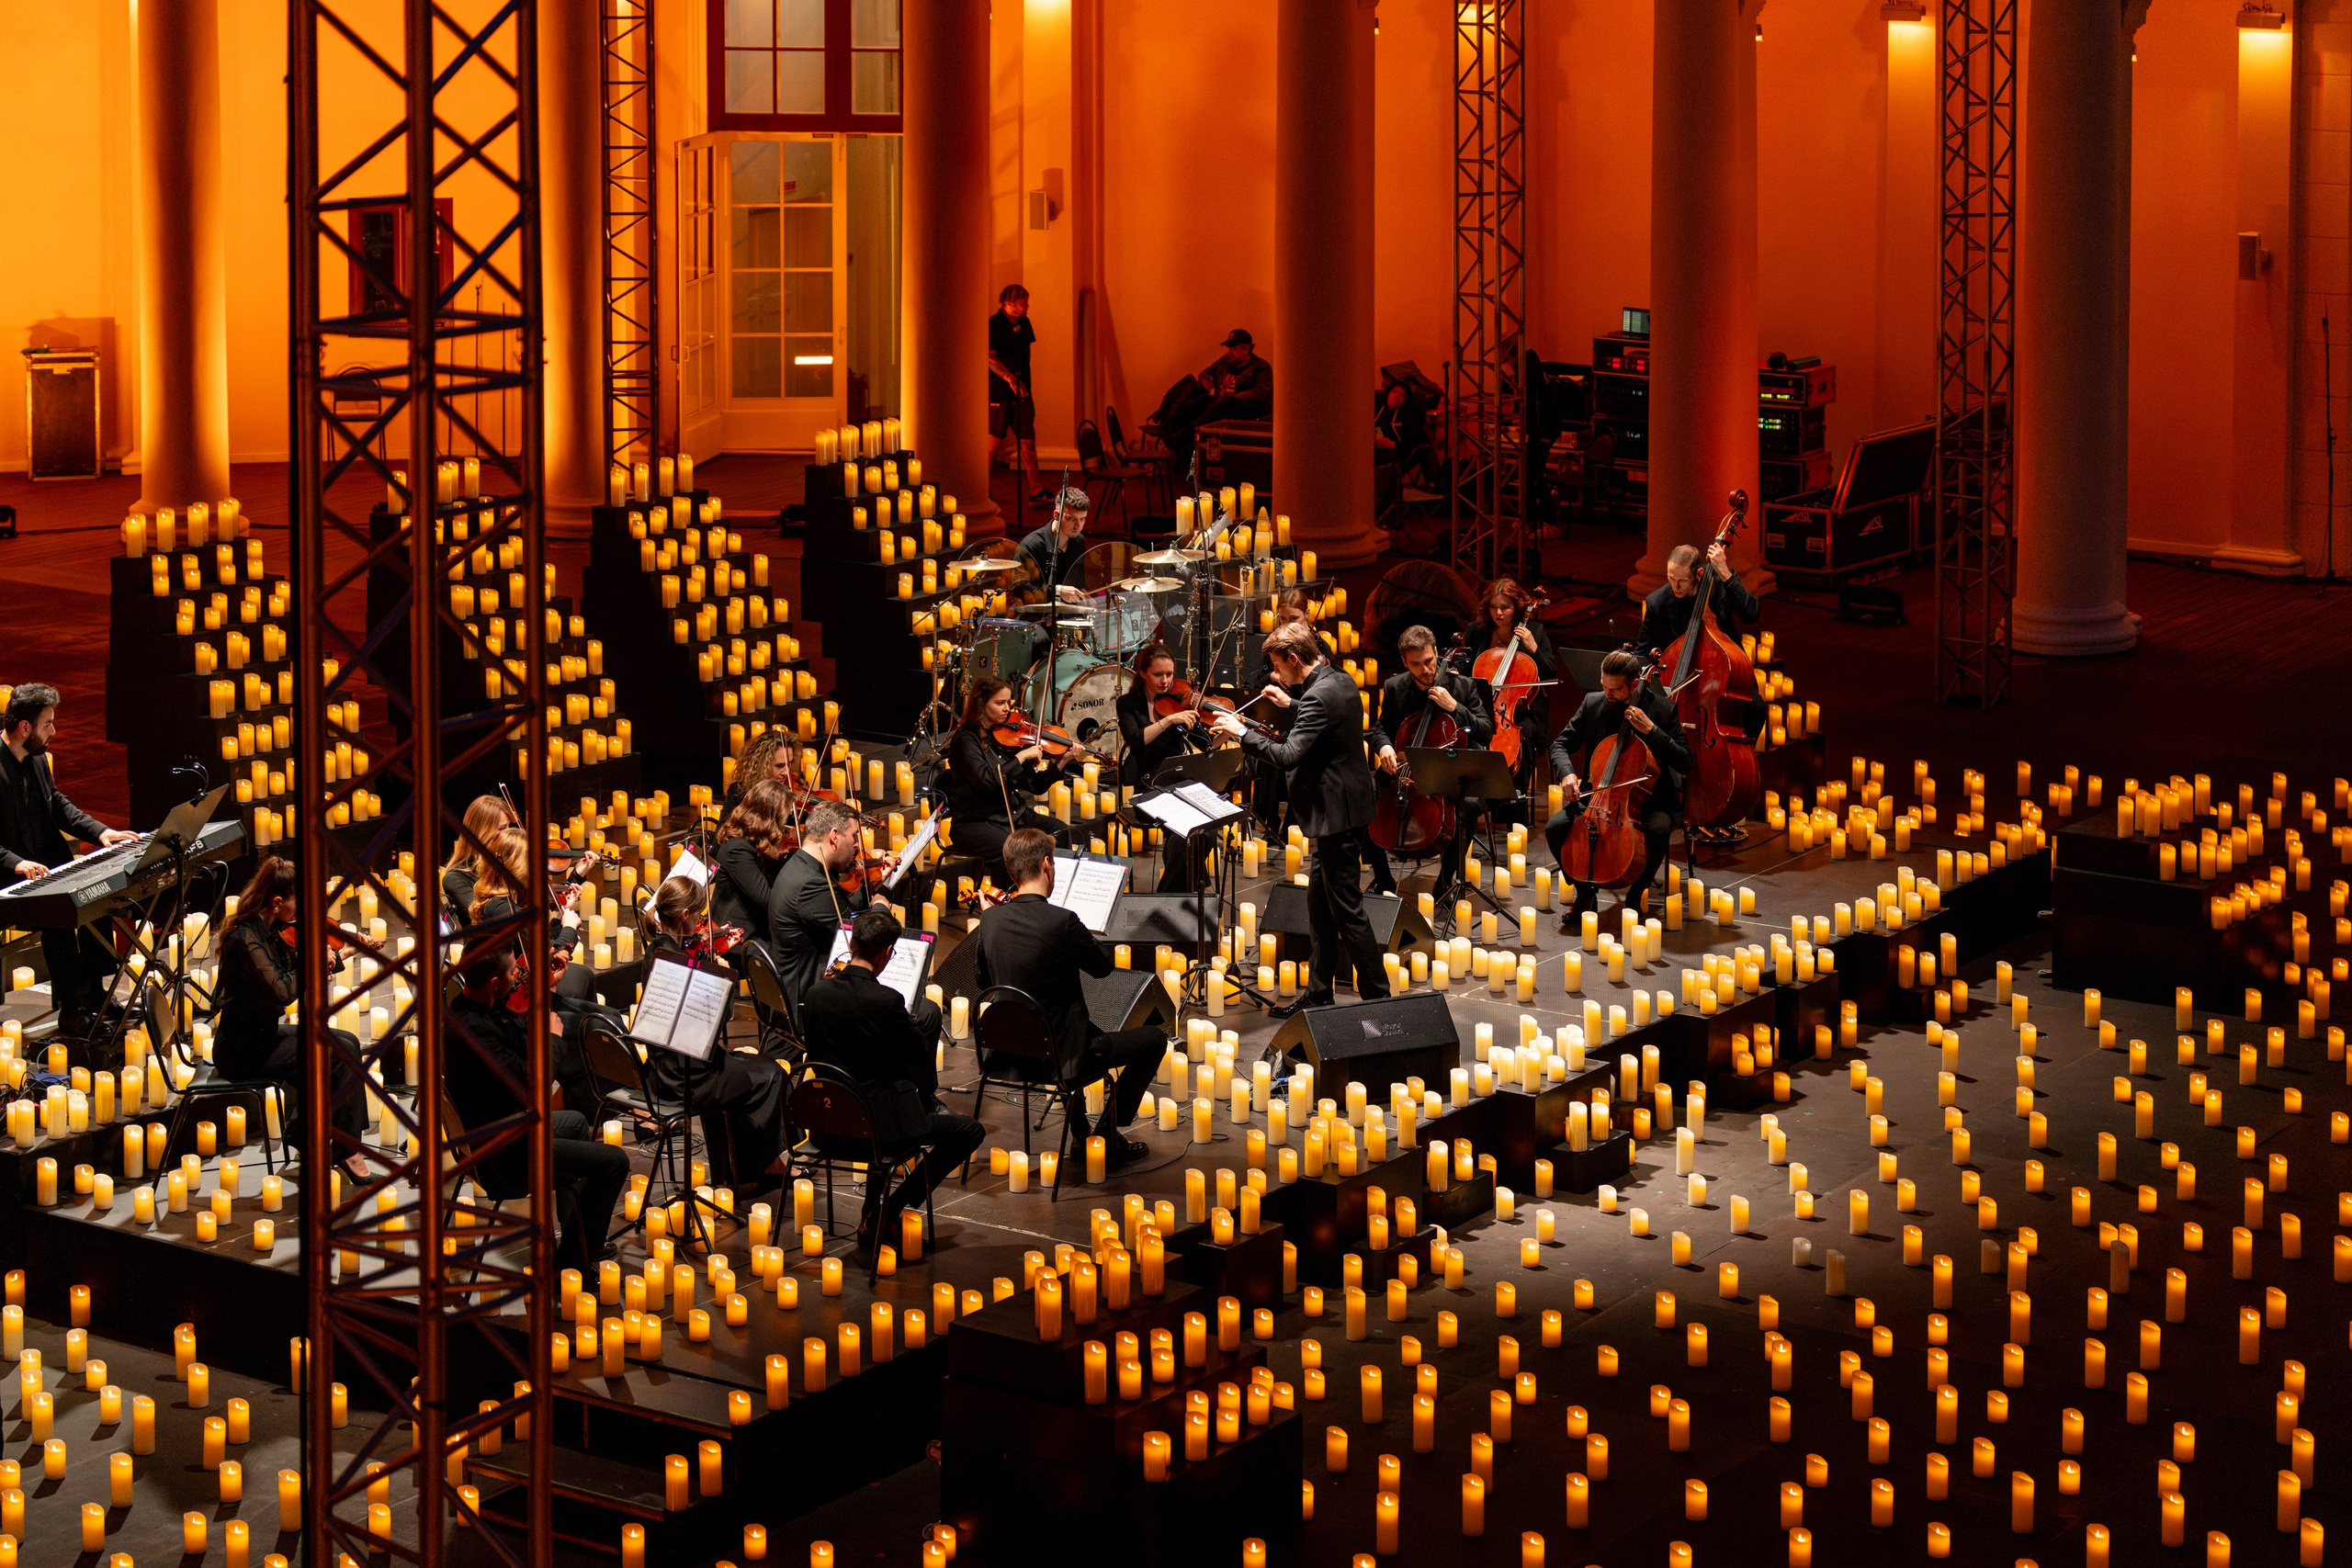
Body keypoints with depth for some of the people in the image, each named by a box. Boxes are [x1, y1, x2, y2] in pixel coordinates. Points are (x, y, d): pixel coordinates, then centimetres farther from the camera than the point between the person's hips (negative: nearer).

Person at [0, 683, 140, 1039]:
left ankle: (92, 994, 2)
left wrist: (99, 831, 6)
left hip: (46, 866, 9)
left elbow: (57, 804, 20)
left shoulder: (37, 757, 8)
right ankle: (70, 1012, -18)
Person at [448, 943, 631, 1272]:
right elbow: (531, 1082, -34)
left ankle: (566, 1235, 42)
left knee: (576, 1121, 35)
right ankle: (578, 1258, 8)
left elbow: (523, 1042, 11)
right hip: (503, 1160, -11)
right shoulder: (473, 1029, -33)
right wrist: (552, 1037, -17)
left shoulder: (467, 1008, -3)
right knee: (614, 1161, -6)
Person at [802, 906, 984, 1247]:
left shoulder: (818, 992, -3)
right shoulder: (887, 1001, -21)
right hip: (877, 1123, -8)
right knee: (971, 1132, 6)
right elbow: (920, 1056, -7)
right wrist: (908, 1020, 10)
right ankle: (888, 1211, 2)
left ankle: (873, 1211, 40)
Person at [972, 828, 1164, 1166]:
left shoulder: (990, 920, -5)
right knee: (1154, 1040, 9)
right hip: (1060, 1056, -7)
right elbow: (1104, 965, -7)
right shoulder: (1061, 922, -25)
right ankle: (1107, 1136, 15)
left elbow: (982, 980, 11)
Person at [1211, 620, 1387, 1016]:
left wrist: (1242, 732, -21)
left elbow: (1288, 756, -30)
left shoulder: (1317, 698, -22)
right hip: (1343, 808, 11)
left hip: (1338, 814, -11)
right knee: (1320, 901, 17)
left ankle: (1377, 997, 0)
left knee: (1346, 908, -5)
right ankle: (1320, 993, 25)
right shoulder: (1342, 682, 8)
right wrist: (1290, 702, 23)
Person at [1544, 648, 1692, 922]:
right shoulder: (1593, 703, 1)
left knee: (1656, 830, -36)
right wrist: (1567, 773, -15)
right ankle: (1585, 893, 3)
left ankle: (1635, 897, -10)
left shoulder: (1662, 709, -8)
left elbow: (1684, 763, -11)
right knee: (1555, 828, -21)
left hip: (1649, 798, -3)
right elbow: (1560, 744, 7)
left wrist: (1650, 730, -22)